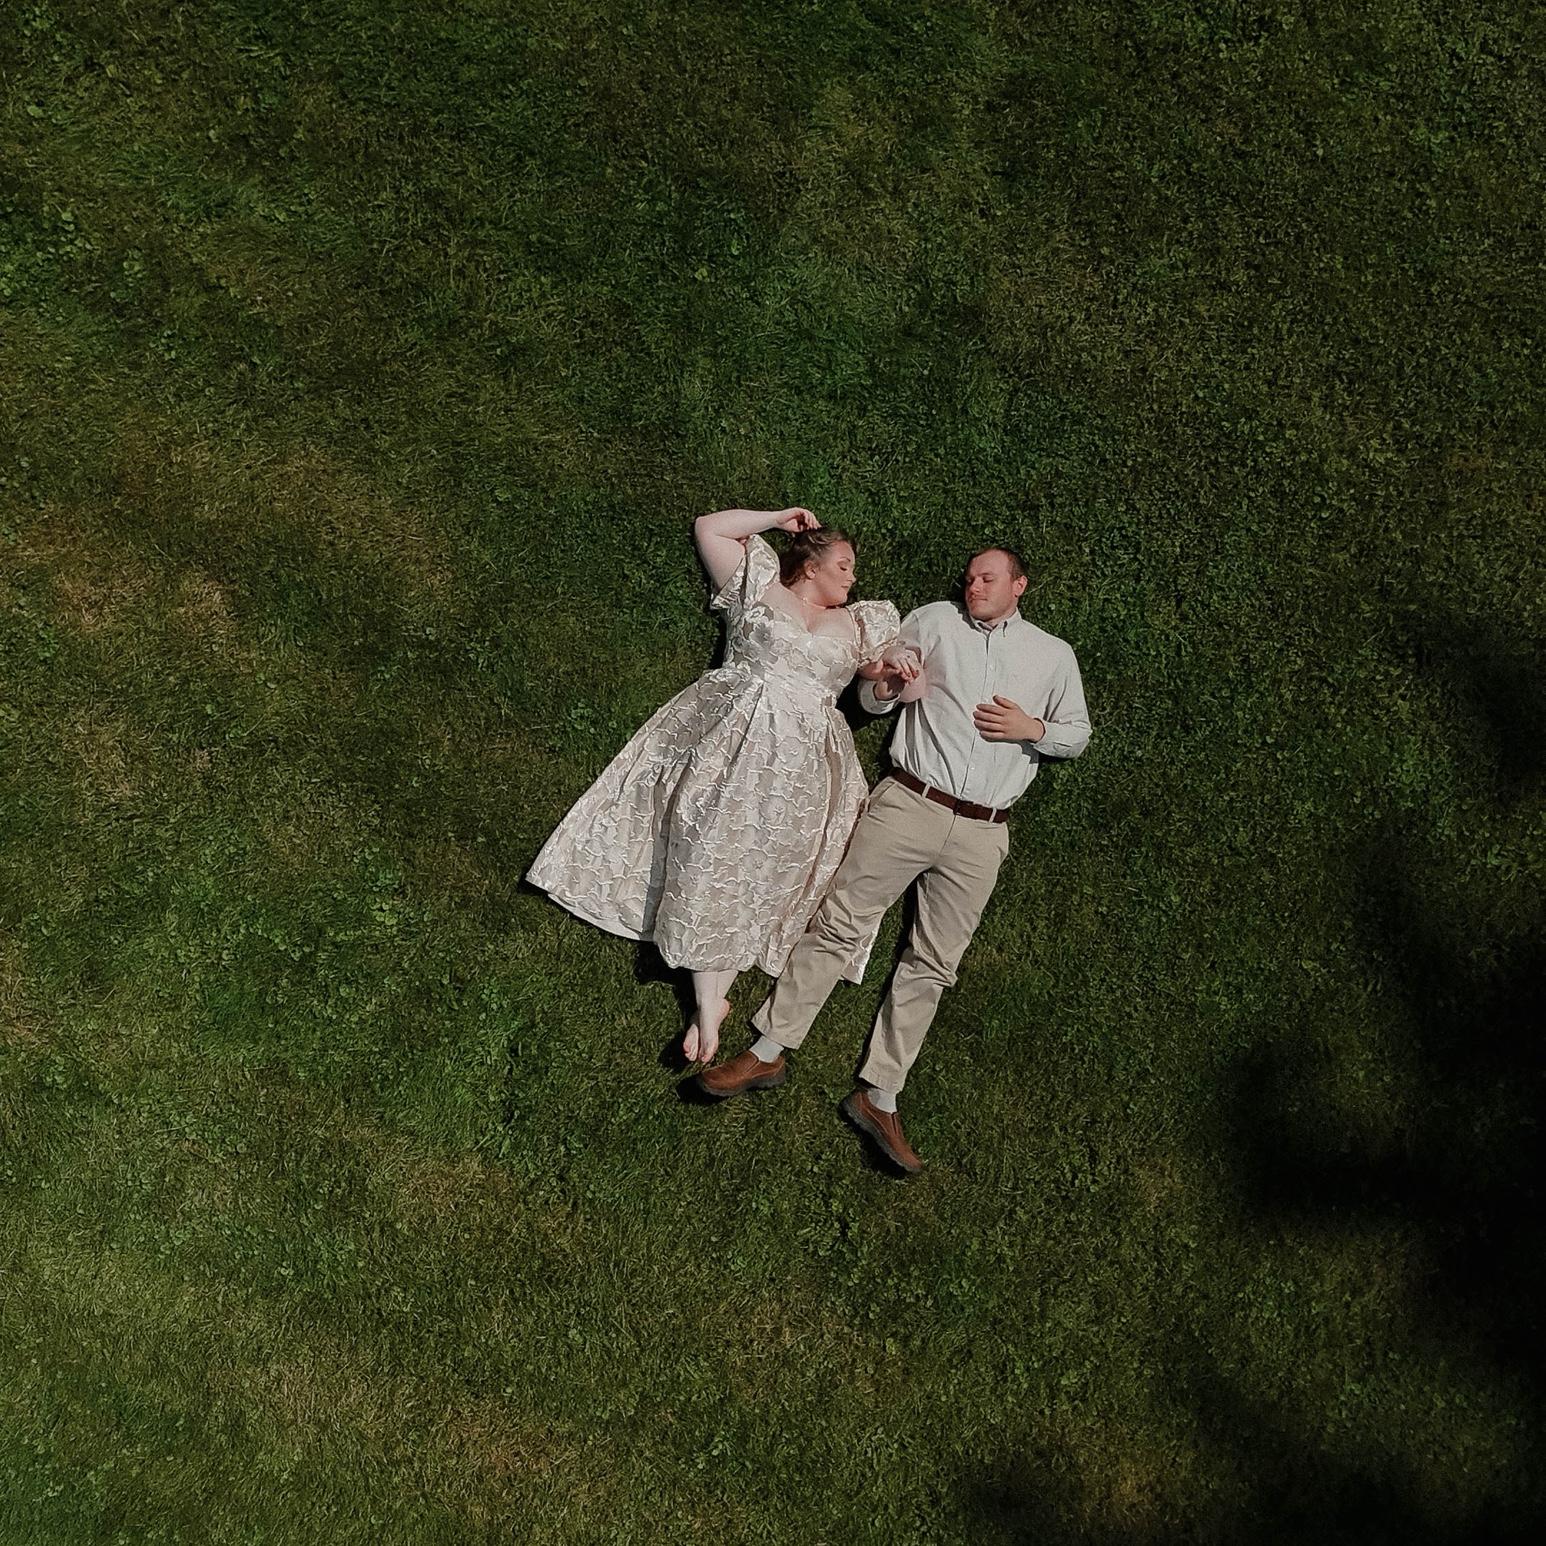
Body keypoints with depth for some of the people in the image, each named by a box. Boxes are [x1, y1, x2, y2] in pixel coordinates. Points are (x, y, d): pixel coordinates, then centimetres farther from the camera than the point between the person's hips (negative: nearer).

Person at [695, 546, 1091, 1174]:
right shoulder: (933, 621, 9)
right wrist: (885, 686, -11)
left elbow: (1077, 733, 19)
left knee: (931, 965, 3)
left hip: (981, 834, 1)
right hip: (908, 804, -1)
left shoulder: (1053, 655, 13)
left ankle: (877, 1097, 8)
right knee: (840, 922, -5)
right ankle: (767, 1052, 2)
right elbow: (870, 699, 14)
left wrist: (1032, 728, -2)